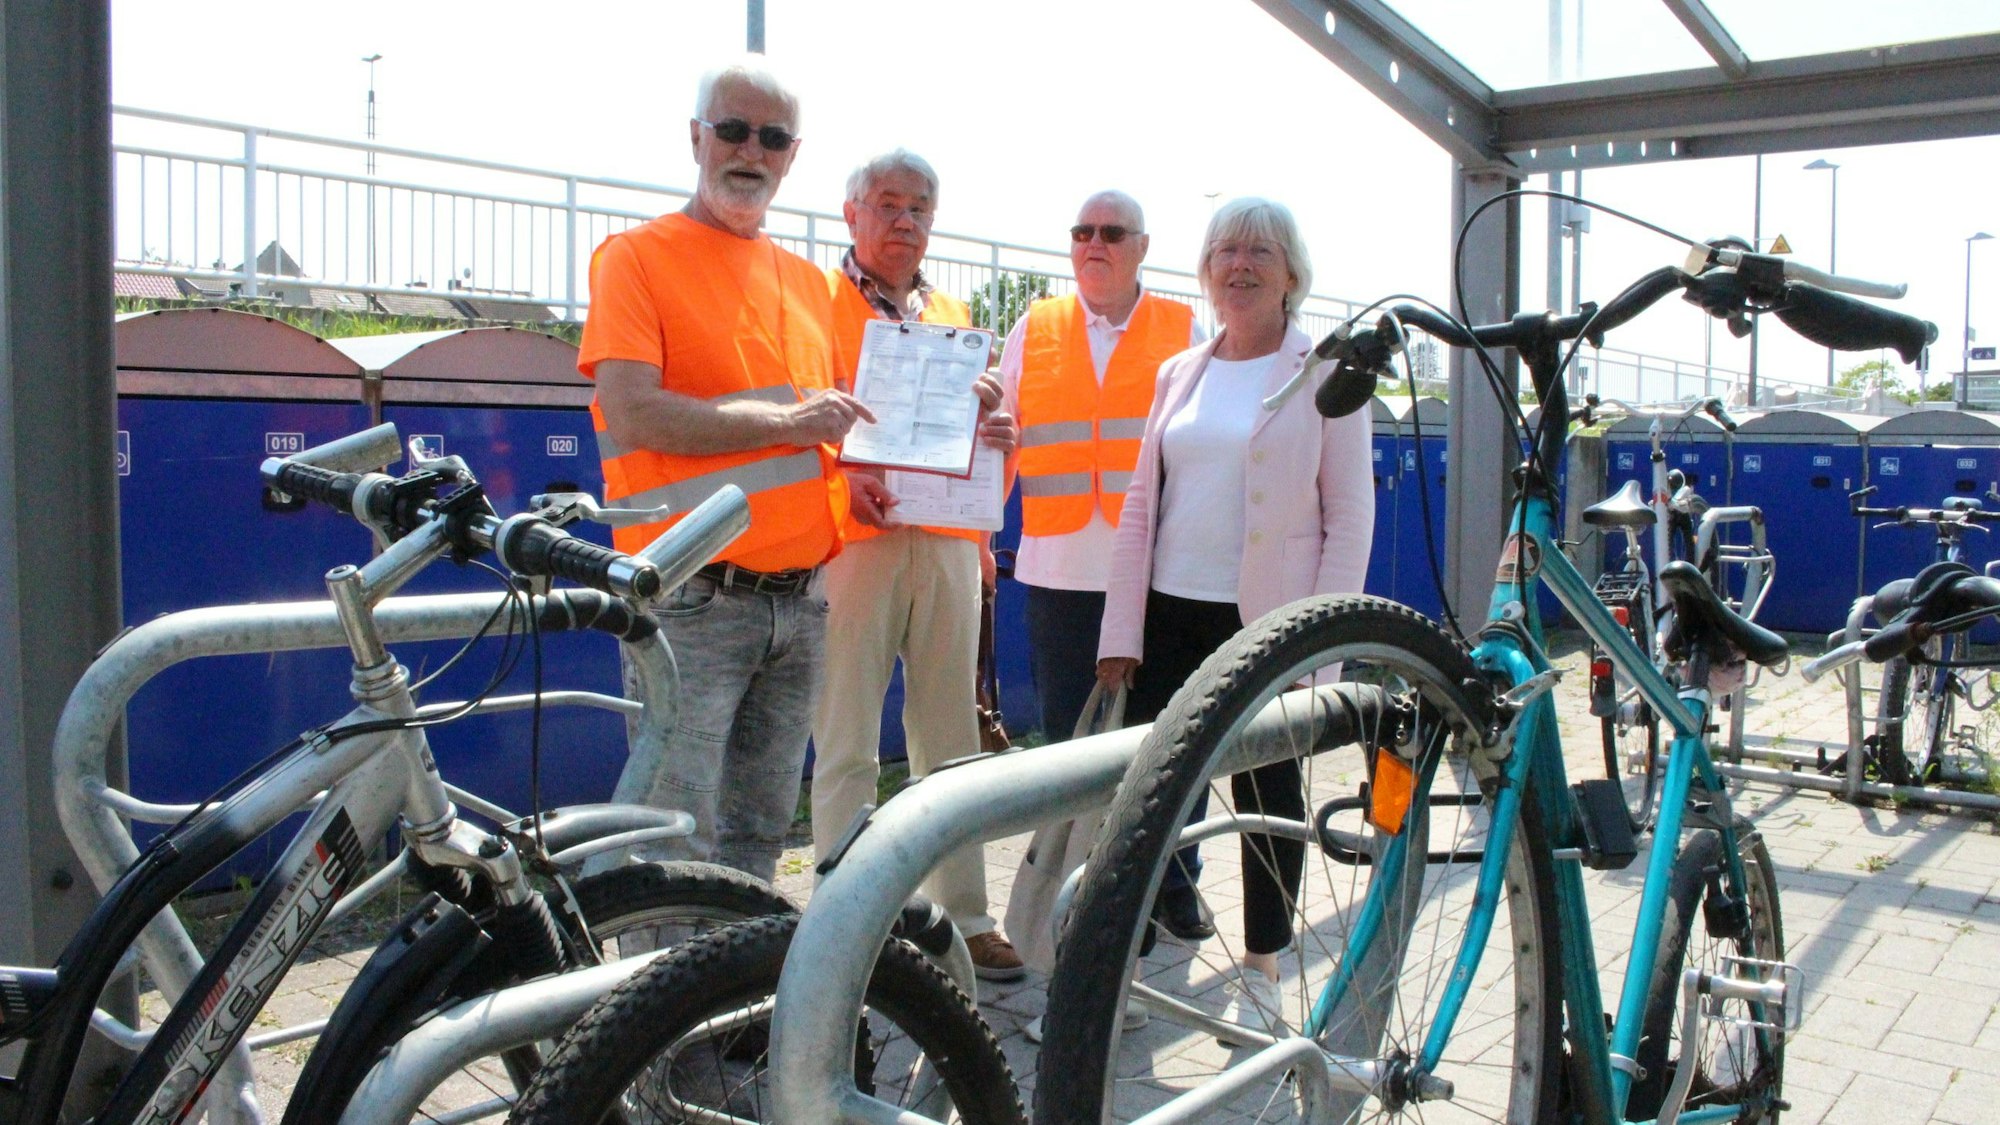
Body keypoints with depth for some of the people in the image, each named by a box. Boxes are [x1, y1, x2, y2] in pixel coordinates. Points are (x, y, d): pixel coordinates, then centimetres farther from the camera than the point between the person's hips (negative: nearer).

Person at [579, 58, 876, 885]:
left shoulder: (805, 280, 18)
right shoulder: (638, 257, -2)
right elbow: (631, 412, -14)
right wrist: (785, 422, -14)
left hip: (800, 598, 7)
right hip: (694, 599, -6)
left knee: (757, 836, 14)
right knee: (676, 844, -7)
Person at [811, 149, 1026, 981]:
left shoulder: (952, 316, 21)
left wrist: (996, 432, 6)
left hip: (947, 545, 5)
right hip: (853, 539, -5)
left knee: (951, 743, 9)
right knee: (847, 751, -2)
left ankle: (964, 915, 18)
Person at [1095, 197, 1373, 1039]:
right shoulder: (1179, 373, 12)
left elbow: (1349, 514, -3)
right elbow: (1141, 504, 11)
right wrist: (1120, 629, 5)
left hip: (1266, 621, -3)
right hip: (1171, 614, 4)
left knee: (1269, 795, 8)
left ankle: (1262, 973, 23)